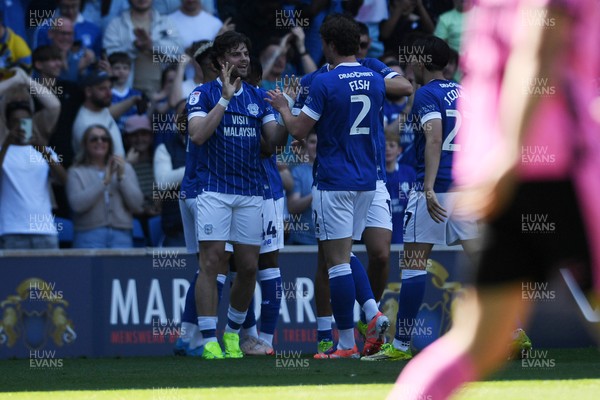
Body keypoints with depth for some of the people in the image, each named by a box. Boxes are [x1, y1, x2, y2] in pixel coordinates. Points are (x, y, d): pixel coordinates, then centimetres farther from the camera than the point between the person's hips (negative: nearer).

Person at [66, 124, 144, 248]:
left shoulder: (125, 168, 16)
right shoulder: (77, 172, 8)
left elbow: (137, 205, 6)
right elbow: (77, 204, -10)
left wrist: (122, 177, -4)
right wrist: (104, 181, -9)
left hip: (121, 235, 2)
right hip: (89, 236, -2)